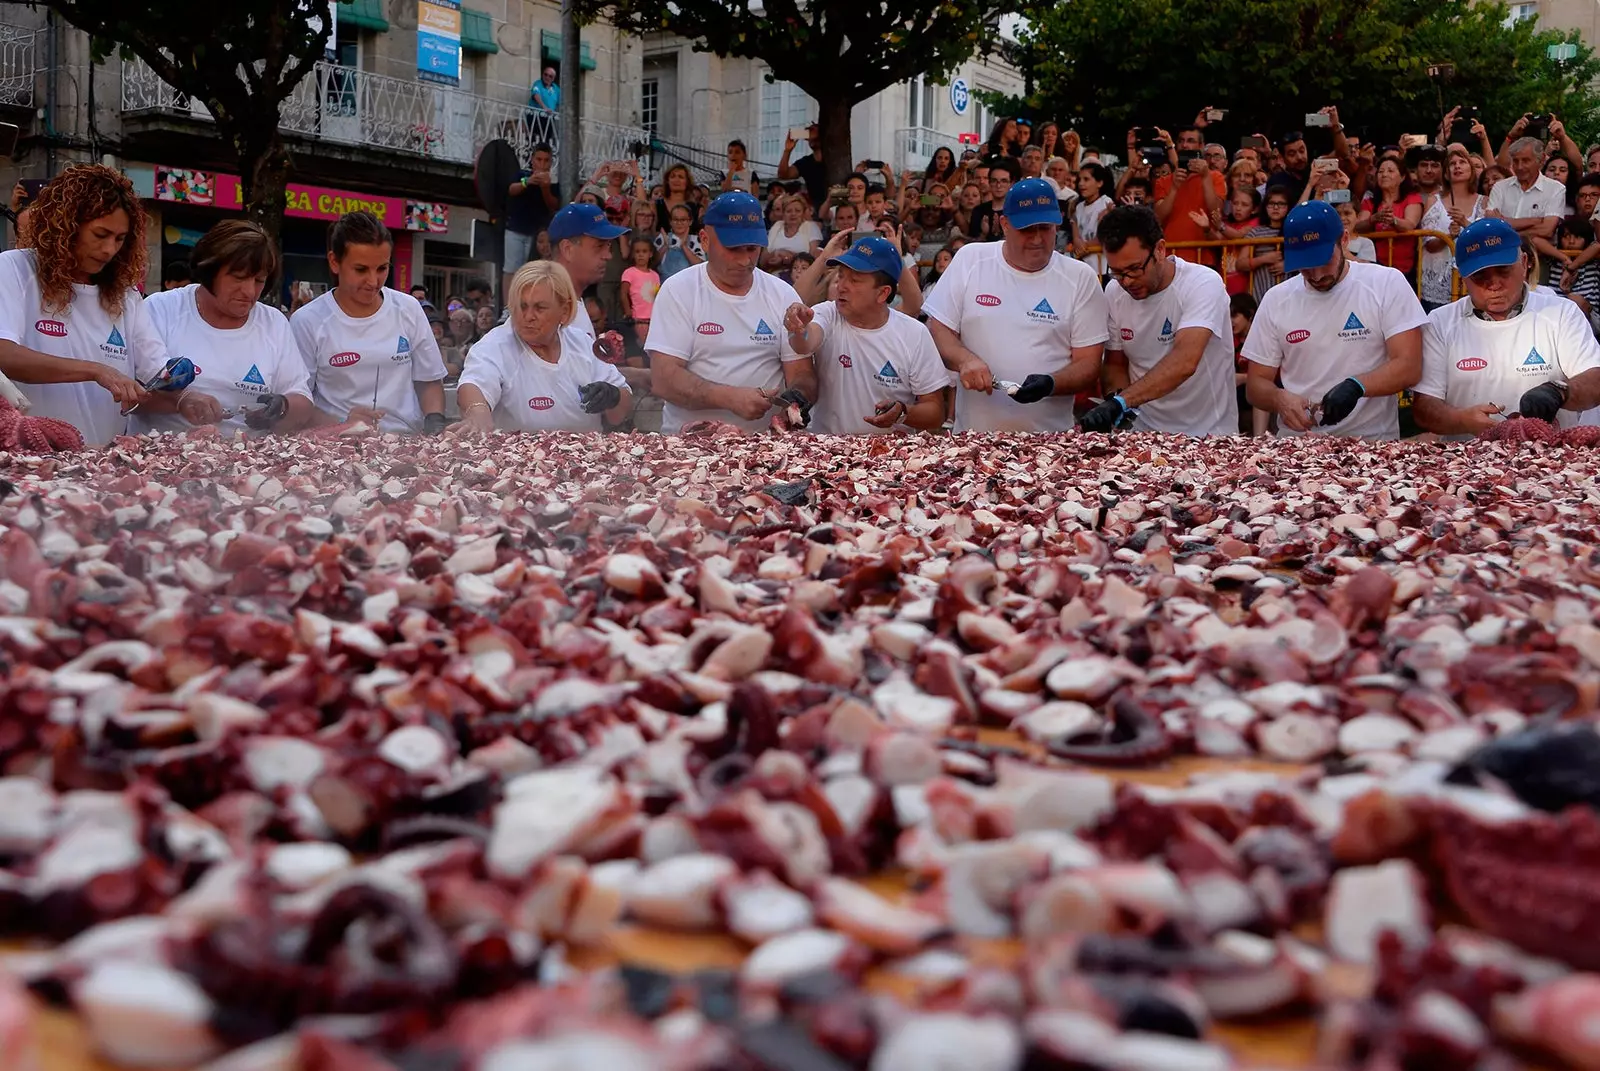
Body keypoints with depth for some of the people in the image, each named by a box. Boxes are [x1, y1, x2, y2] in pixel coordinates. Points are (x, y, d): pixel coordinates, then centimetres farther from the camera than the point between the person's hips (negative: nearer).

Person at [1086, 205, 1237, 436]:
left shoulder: (1204, 284, -13)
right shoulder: (1114, 292, 2)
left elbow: (1184, 362, -27)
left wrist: (1121, 401, -35)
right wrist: (1115, 397, -8)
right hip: (1144, 432, 2)